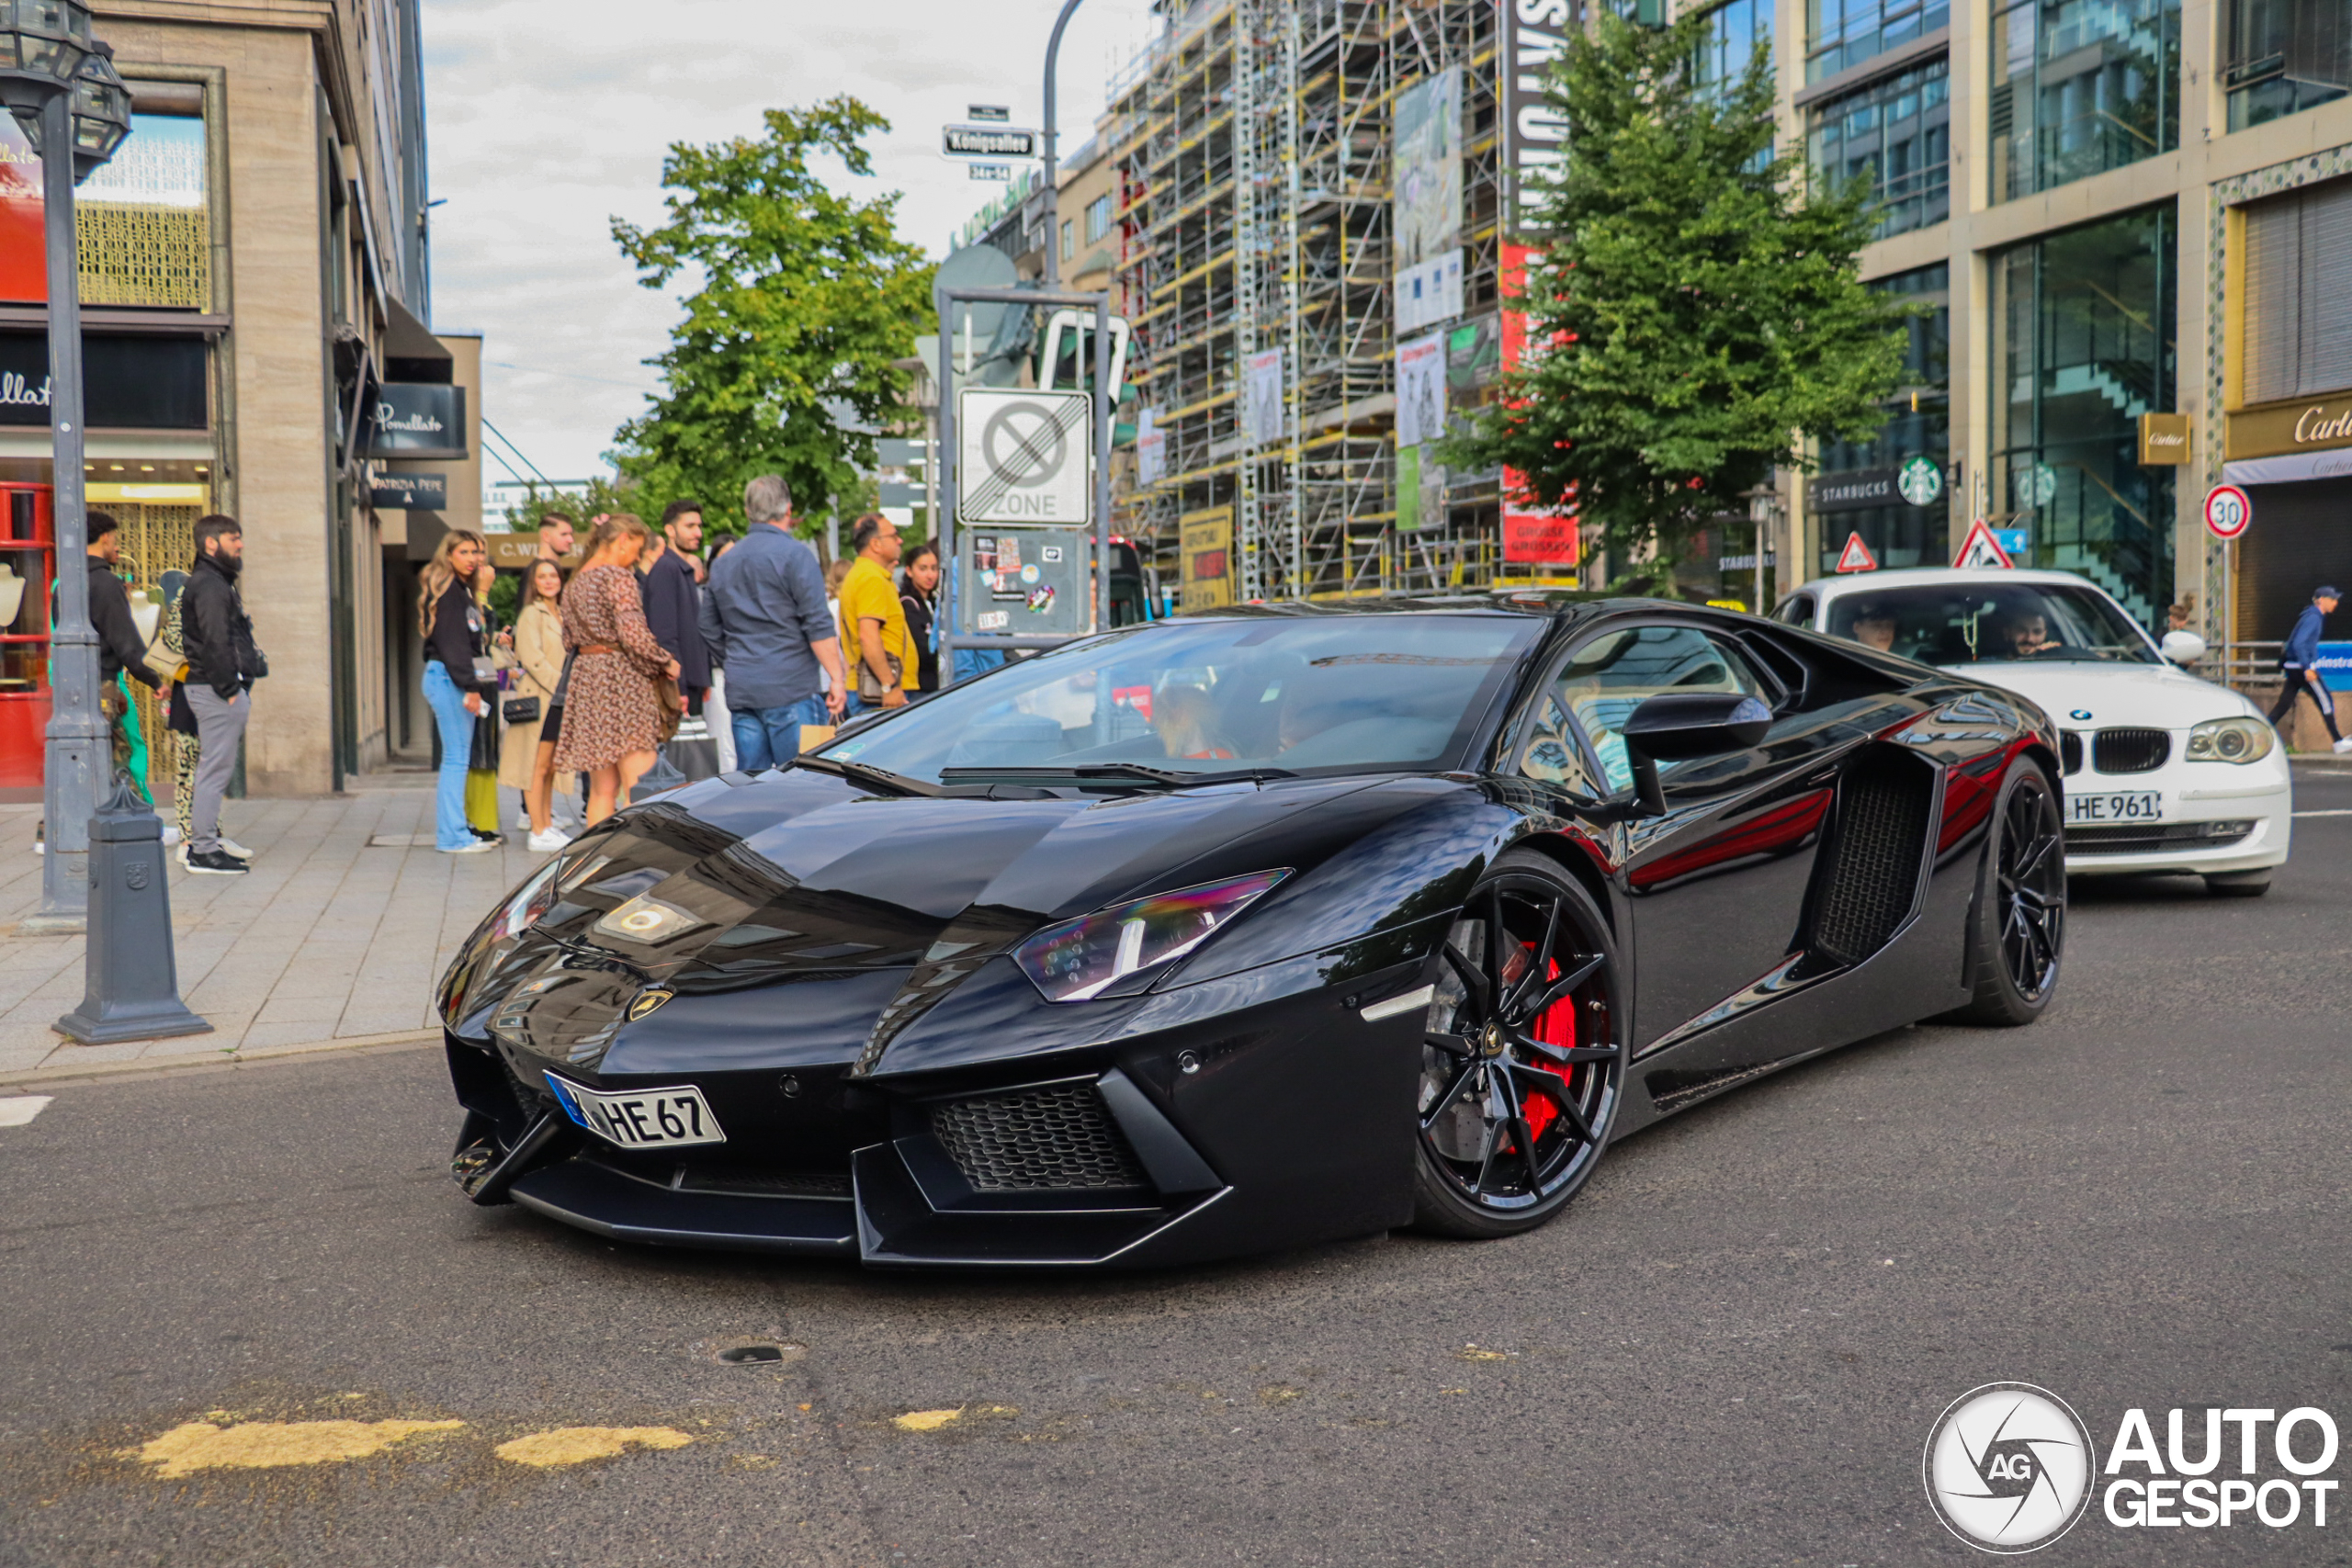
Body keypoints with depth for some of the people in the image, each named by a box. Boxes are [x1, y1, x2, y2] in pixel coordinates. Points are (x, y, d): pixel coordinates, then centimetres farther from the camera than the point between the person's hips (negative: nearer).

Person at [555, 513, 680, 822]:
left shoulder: (574, 584, 16)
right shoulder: (619, 577, -10)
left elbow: (569, 640, 19)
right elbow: (633, 635, -18)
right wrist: (666, 662, -5)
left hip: (585, 678, 8)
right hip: (622, 678, -8)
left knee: (602, 790, 11)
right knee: (639, 789, -9)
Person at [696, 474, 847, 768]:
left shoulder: (722, 563, 16)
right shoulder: (795, 554, -5)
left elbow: (710, 633, 21)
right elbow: (818, 626, -11)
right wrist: (837, 678, -8)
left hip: (740, 692, 6)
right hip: (790, 689, -6)